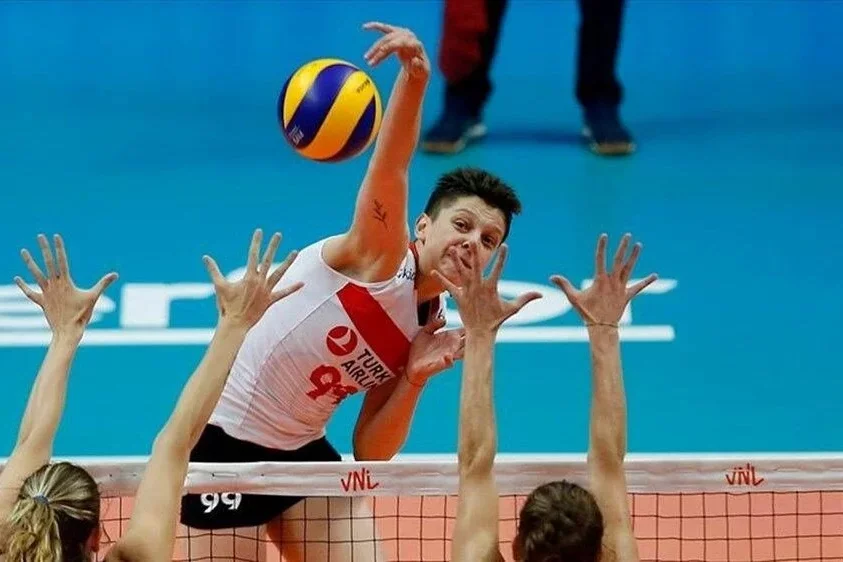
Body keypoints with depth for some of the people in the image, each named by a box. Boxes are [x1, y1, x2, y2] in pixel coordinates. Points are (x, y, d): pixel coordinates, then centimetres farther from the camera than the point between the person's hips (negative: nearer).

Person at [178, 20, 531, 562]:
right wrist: (414, 78, -51)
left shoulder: (429, 331, 4)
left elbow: (369, 453, 3)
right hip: (218, 437, -7)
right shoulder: (383, 256, -14)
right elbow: (390, 167, -34)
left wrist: (415, 378, -12)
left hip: (300, 454, 7)